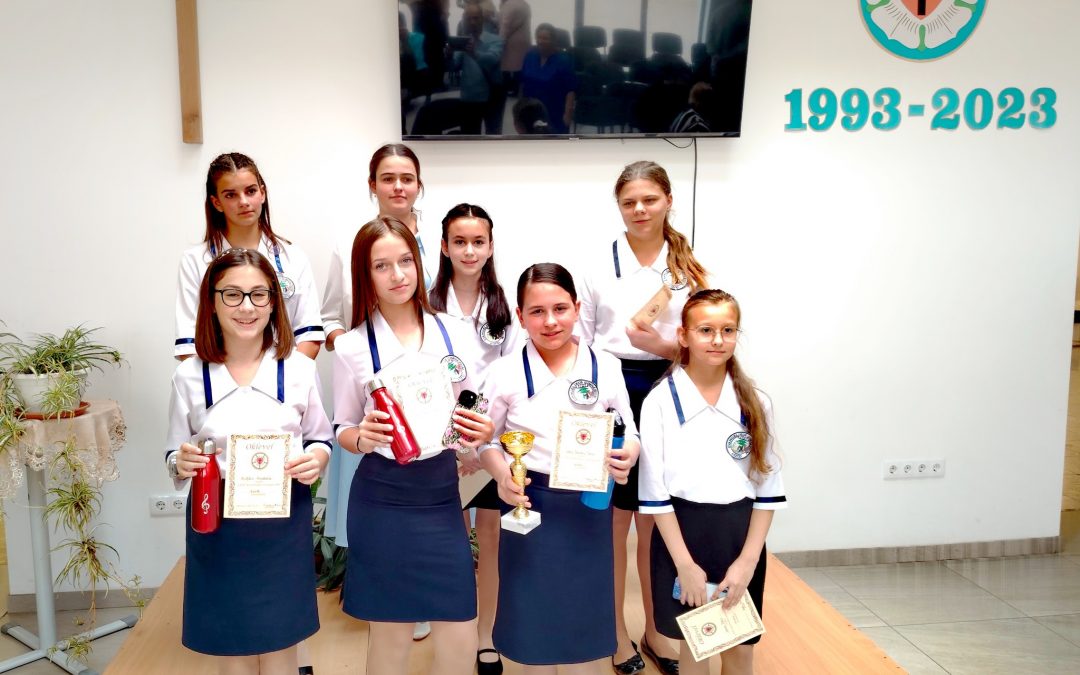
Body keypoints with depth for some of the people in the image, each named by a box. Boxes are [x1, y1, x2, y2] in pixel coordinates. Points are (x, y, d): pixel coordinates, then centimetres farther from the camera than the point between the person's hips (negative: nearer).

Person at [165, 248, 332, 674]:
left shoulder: (299, 369, -2)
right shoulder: (189, 376, -1)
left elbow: (321, 438, 7)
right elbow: (174, 455, 6)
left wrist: (317, 458, -14)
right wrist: (181, 463, -16)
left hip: (283, 522, 0)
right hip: (216, 524, 1)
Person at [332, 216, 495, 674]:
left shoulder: (452, 333, 2)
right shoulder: (351, 347, -4)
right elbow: (343, 430, 3)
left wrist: (482, 432, -12)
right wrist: (362, 437, -19)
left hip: (441, 494, 2)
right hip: (381, 500, -2)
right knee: (390, 638, 9)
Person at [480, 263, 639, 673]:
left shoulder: (605, 368, -3)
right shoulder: (506, 372, -6)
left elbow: (628, 433, 3)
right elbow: (486, 439, 2)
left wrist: (628, 455, -20)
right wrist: (502, 475, -18)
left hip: (589, 505, 1)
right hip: (530, 504, -1)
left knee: (585, 614, 13)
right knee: (533, 613, 10)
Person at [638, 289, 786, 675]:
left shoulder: (755, 403, 0)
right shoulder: (660, 401, -8)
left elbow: (768, 488, 1)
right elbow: (655, 490, -8)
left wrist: (747, 561, -7)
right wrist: (685, 563, -11)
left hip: (741, 535, 2)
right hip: (683, 533, -2)